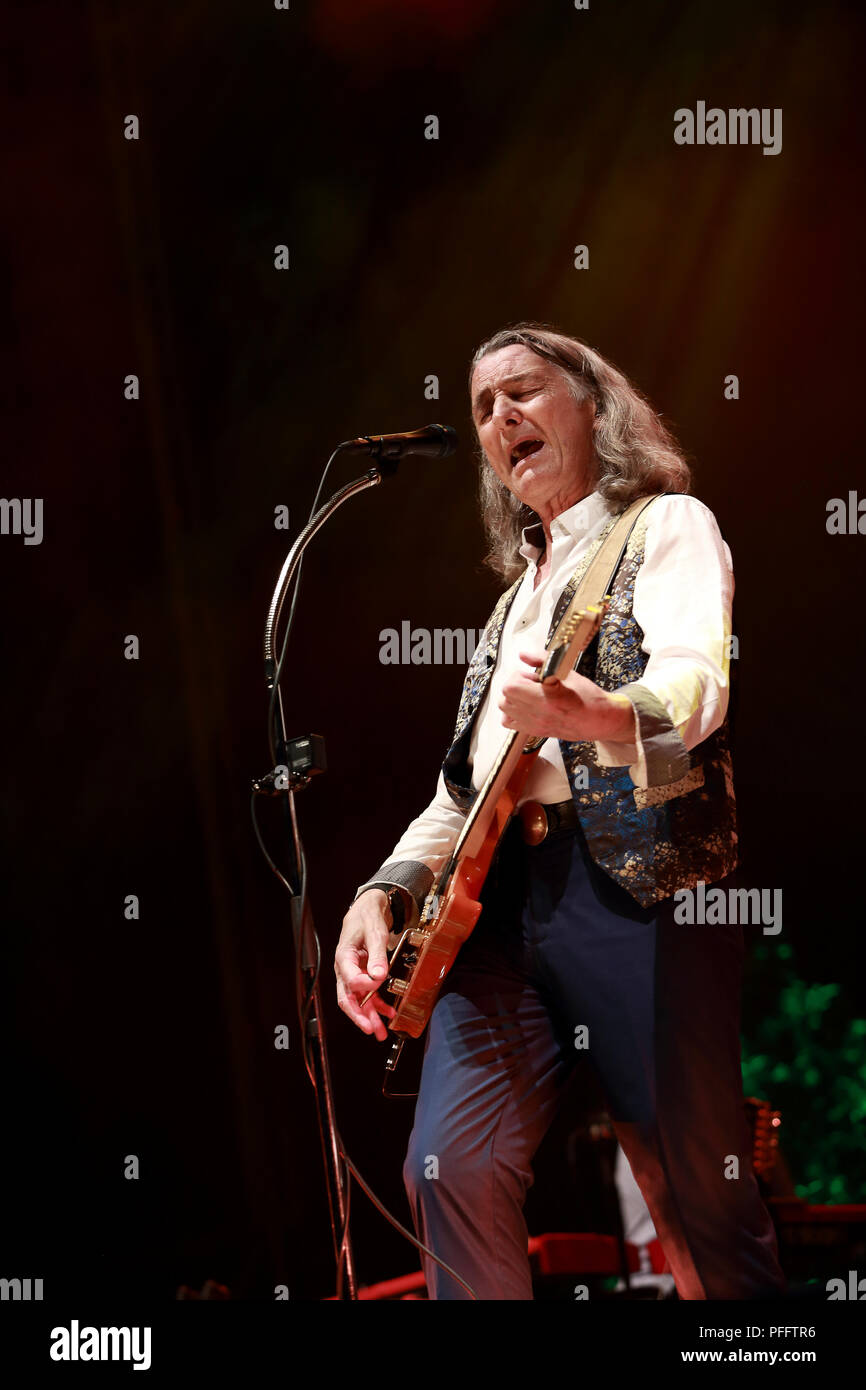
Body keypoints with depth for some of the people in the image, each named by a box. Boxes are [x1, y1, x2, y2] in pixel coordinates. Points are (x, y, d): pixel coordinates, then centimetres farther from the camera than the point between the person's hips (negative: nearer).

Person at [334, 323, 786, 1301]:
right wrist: (389, 889, 9)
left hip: (631, 884, -6)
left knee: (701, 1196, -6)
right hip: (496, 894, 6)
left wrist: (593, 716, -37)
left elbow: (695, 682, -14)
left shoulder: (667, 526, 7)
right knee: (450, 1166, -12)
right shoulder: (520, 591, 29)